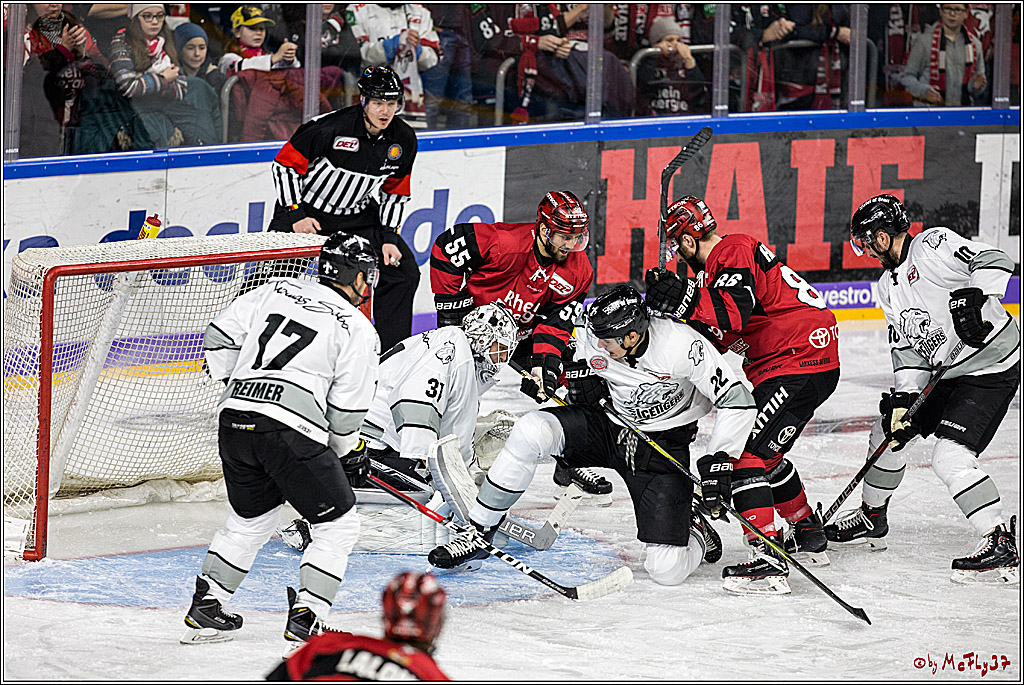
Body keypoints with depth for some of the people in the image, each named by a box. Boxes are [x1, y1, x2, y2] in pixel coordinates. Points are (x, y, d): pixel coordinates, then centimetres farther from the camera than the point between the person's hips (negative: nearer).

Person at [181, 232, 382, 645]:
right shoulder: (357, 330, 3)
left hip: (235, 417, 6)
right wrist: (349, 453, 19)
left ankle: (205, 608, 26)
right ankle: (306, 617, -2)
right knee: (338, 522, 8)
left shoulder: (276, 291, 18)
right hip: (291, 429, -6)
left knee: (250, 518, 27)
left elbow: (220, 337, 16)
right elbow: (346, 410, 2)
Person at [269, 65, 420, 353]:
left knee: (404, 271, -3)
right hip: (305, 210, -5)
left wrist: (387, 237, -4)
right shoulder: (331, 127, -24)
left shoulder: (404, 140, -7)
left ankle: (391, 350, 7)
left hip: (357, 217, 5)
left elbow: (395, 192, 6)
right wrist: (295, 215, -19)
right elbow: (285, 164, -16)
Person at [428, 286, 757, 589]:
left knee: (667, 571, -14)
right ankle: (479, 533, -13)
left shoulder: (683, 346, -28)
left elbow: (737, 399, -22)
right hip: (607, 426, 4)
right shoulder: (590, 338, -16)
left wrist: (718, 460, -27)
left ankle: (693, 535, 25)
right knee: (531, 431, -26)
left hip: (664, 448, -4)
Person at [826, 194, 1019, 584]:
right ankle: (872, 520, 37)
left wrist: (972, 298, -42)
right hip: (947, 373, 10)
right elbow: (907, 348, 9)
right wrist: (903, 398, -3)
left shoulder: (934, 245, -17)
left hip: (991, 369, -10)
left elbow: (993, 261, -28)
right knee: (888, 431, 17)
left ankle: (1002, 546, -19)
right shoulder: (889, 286, 10)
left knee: (950, 457, -22)